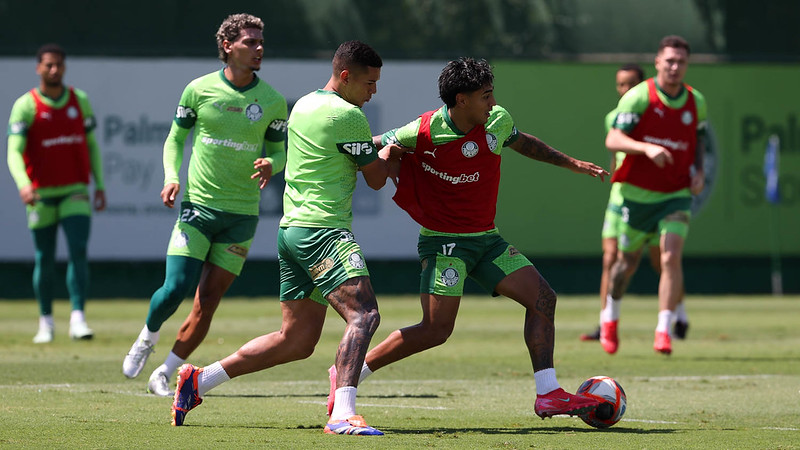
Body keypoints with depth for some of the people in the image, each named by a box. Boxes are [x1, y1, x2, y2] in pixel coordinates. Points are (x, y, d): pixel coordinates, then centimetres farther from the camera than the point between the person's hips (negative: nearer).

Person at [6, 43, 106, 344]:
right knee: (44, 260, 4)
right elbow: (14, 152, -14)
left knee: (78, 251, -14)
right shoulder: (25, 106, -4)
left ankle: (78, 318, -17)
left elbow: (91, 145, 15)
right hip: (41, 194, -1)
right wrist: (23, 184, -31)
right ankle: (46, 322, 17)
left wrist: (100, 185, 10)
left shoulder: (80, 100, 7)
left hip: (75, 192, 1)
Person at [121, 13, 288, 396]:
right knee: (174, 289, -13)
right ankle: (147, 339, 18)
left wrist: (271, 164, -12)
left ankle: (164, 375, 9)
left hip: (242, 214, 1)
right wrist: (171, 177, -8)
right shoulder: (199, 90, -1)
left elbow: (280, 149, 12)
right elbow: (175, 139, 10)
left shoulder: (273, 101, 2)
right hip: (197, 206, -1)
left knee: (206, 304, -3)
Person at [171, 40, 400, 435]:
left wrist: (375, 149, 27)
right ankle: (342, 414, -36)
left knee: (297, 339, 13)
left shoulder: (303, 105, 17)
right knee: (363, 314, -20)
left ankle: (199, 380, 17)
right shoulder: (347, 115, -10)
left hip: (292, 228, 9)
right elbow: (376, 178, 0)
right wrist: (390, 153, 21)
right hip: (323, 230, -9)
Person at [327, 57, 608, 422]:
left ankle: (548, 395, 1)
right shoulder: (424, 133, -19)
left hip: (486, 238, 7)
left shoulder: (497, 121, -2)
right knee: (436, 330, -15)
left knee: (542, 298, -4)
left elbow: (522, 142, 23)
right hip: (444, 241, -7)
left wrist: (570, 163, 27)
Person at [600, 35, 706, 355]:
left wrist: (698, 171, 2)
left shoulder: (696, 102, 3)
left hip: (676, 195, 2)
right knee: (627, 262, 12)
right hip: (637, 194, -2)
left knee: (671, 257, -18)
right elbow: (612, 140, -19)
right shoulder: (638, 97, -11)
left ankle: (664, 330, -14)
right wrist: (646, 148, -35)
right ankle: (610, 317, 39)